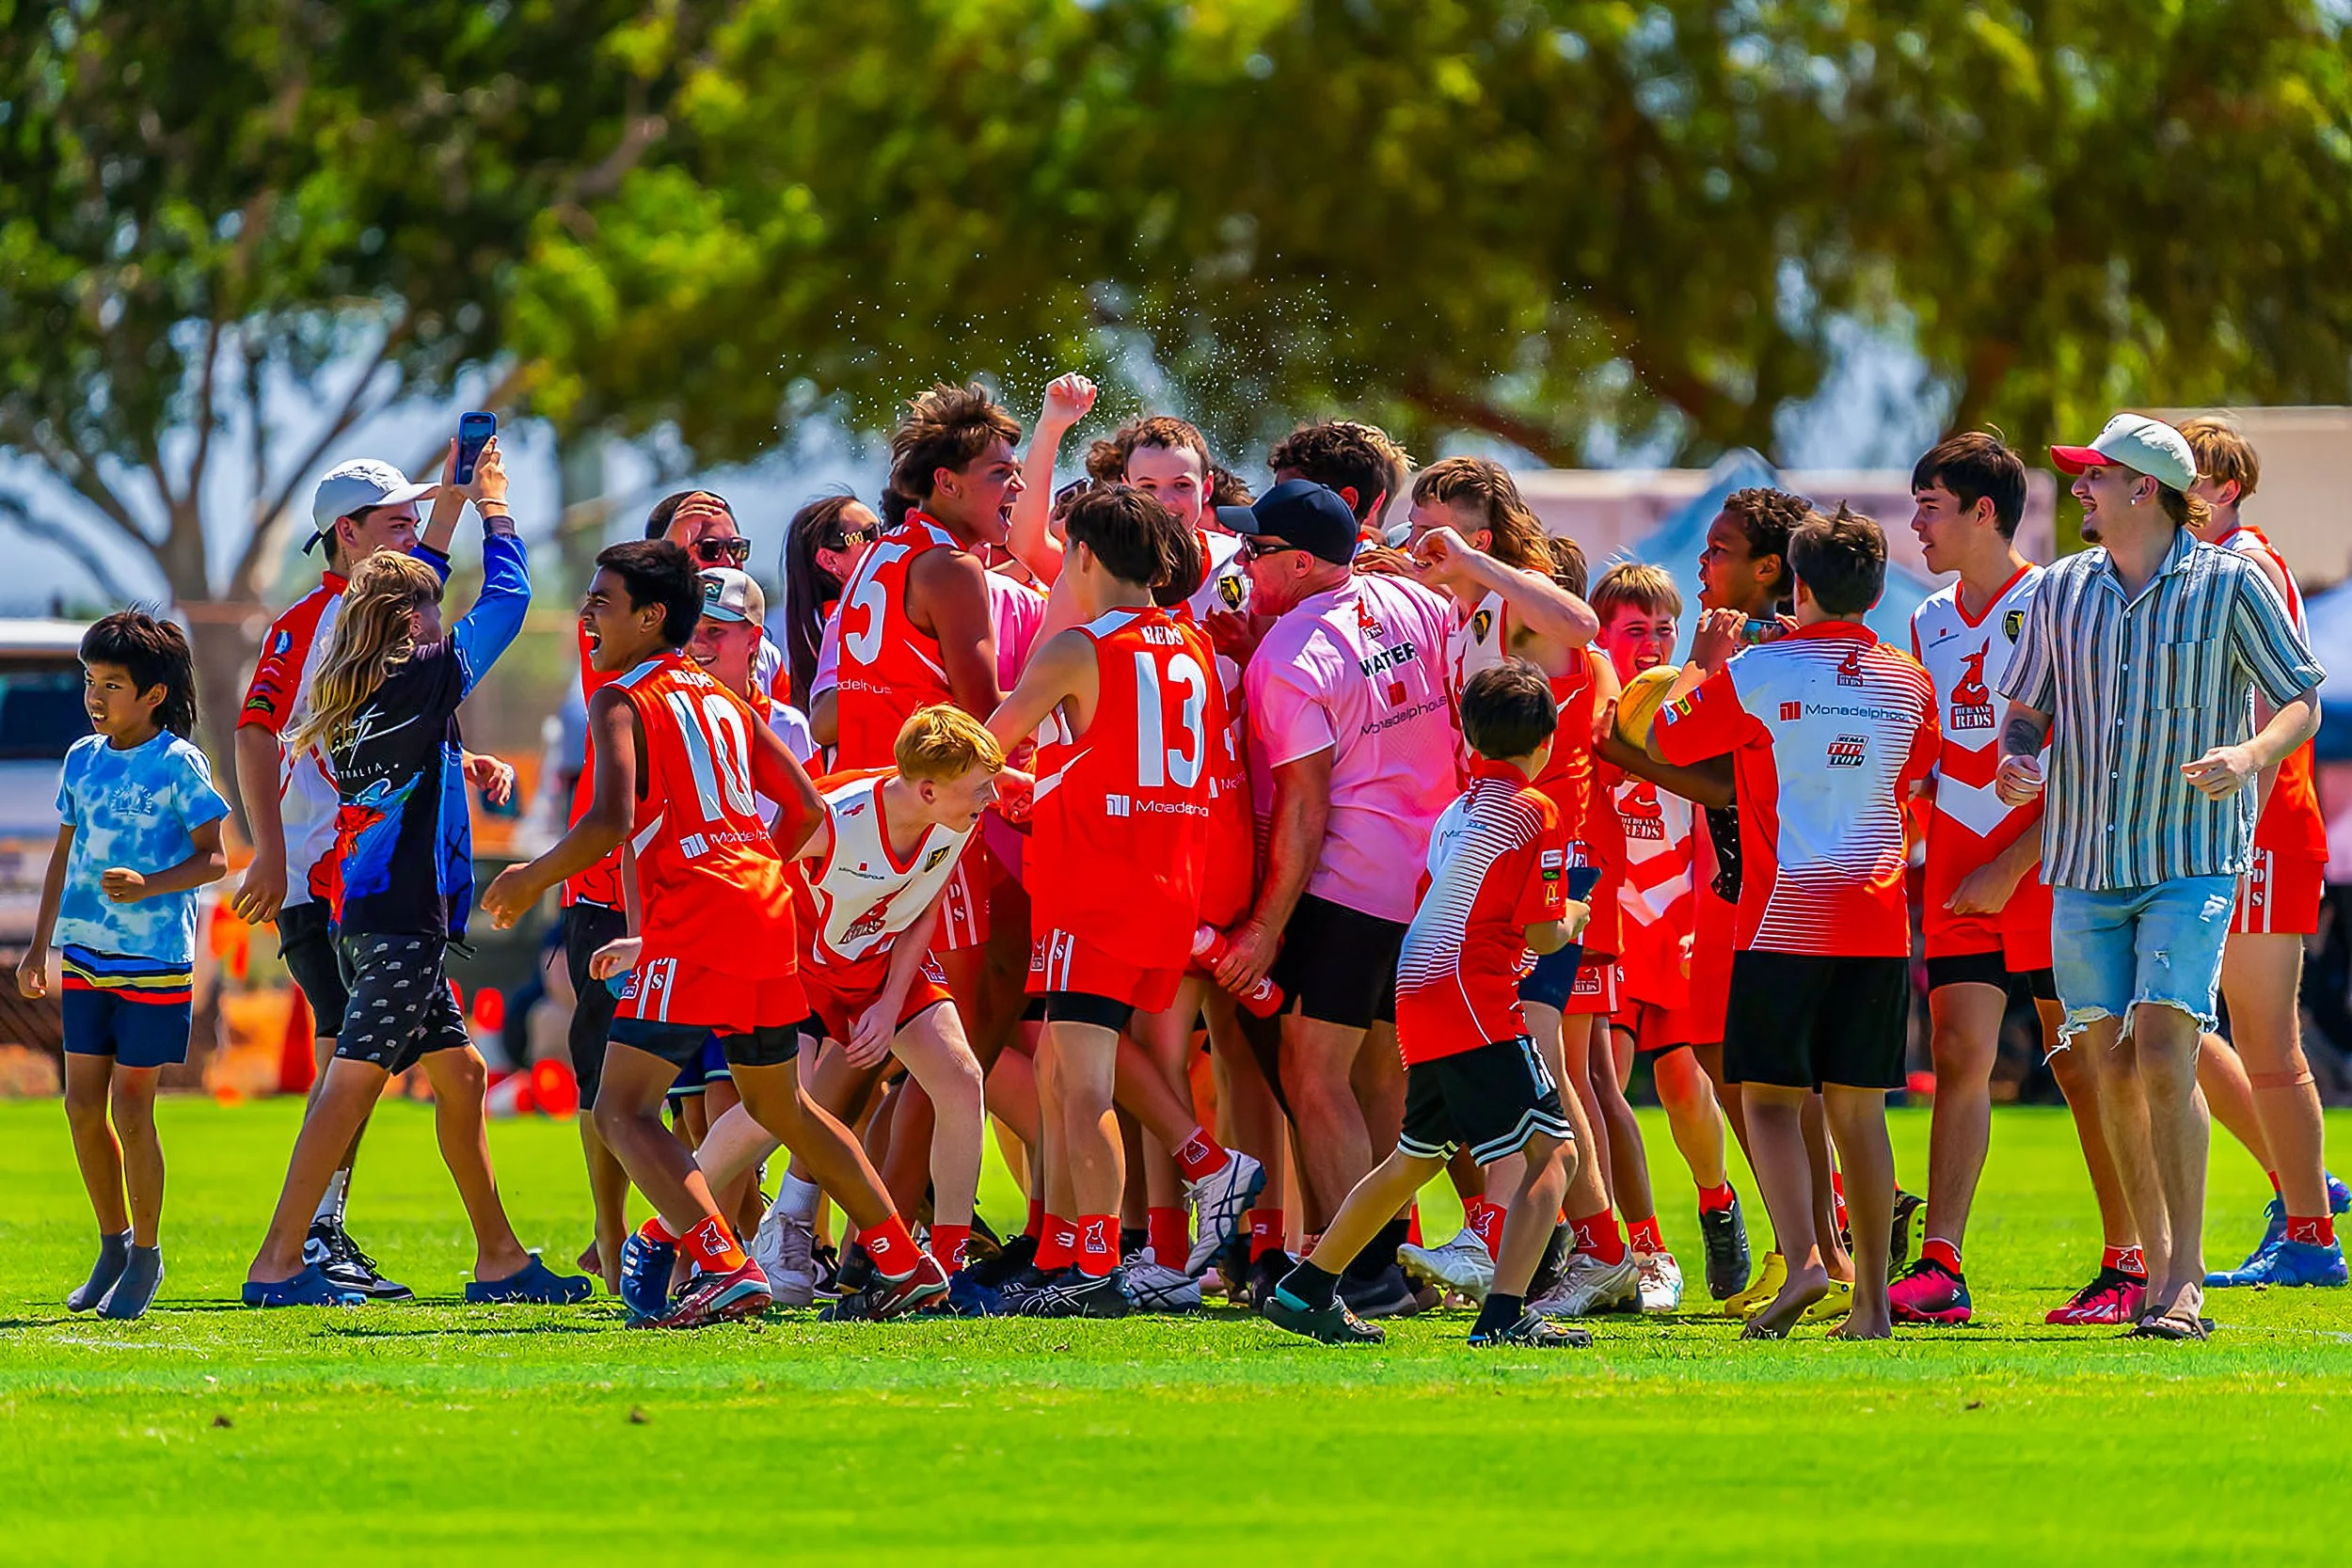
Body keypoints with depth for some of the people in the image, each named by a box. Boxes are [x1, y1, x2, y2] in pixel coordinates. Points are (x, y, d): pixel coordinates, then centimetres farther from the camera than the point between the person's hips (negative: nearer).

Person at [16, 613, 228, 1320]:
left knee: (131, 1110, -4)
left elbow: (214, 858, -8)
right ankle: (114, 1244, 22)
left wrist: (150, 885, -24)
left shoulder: (178, 763, -9)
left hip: (154, 963, -6)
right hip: (85, 956, 6)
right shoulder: (82, 760, 9)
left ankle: (146, 1255, 11)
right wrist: (39, 944, 17)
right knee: (83, 1106, 5)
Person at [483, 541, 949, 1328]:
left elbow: (610, 822, -18)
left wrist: (533, 878, -3)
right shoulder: (722, 698, 20)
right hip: (768, 909, 8)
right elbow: (805, 808, 21)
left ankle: (728, 1270, -24)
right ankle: (908, 1266, 25)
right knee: (780, 1104, 24)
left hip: (691, 923, -8)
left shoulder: (621, 699, -3)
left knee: (622, 1109, -7)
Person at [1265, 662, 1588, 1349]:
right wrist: (1571, 920, 12)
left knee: (1417, 1157, 23)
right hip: (1475, 1007, -8)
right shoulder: (1534, 811, -7)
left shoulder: (1456, 811, 17)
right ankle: (1504, 1315, -21)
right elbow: (1542, 932, -10)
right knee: (1552, 1151, -8)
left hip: (1418, 1004, 8)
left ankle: (1307, 1291, 28)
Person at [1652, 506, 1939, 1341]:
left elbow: (1661, 741, 4)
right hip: (1878, 924, 4)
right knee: (1859, 1108, 8)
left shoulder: (1759, 673, -6)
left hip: (1785, 918, -4)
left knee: (1771, 1097, -1)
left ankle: (1801, 1259, -22)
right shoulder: (1908, 682, 7)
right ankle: (1871, 1298, 6)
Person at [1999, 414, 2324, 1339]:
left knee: (2163, 1056, -17)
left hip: (2191, 861, -5)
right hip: (2085, 866, 5)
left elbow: (2302, 703, 0)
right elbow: (2027, 709, 18)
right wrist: (2018, 761, -5)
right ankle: (2156, 1266, 14)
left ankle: (2186, 1280, -15)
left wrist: (2249, 756, -20)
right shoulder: (2063, 589, 9)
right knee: (2112, 1070, 3)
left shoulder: (2229, 585, -4)